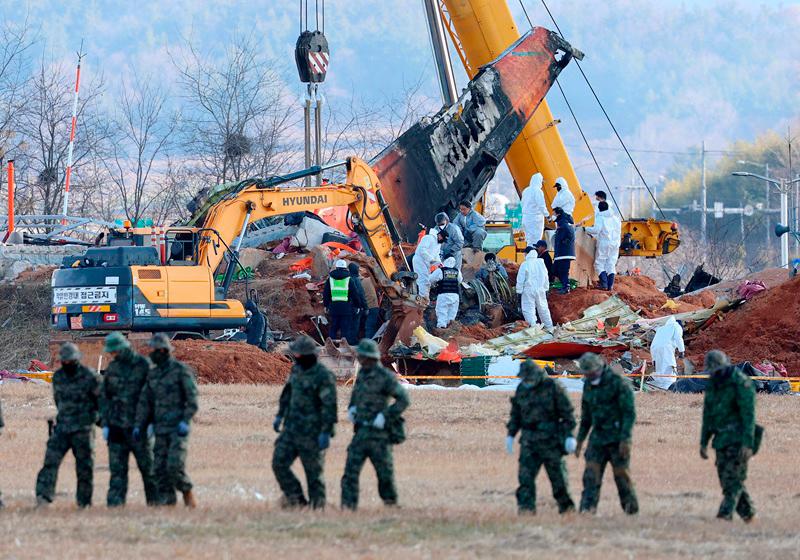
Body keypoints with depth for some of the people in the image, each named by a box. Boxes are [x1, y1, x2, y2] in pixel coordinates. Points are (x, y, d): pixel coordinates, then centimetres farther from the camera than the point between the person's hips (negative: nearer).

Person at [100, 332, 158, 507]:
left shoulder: (144, 365, -5)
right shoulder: (112, 368, 10)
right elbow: (104, 396, 14)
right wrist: (104, 424, 7)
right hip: (117, 425, 4)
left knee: (147, 466, 2)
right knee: (117, 468, 0)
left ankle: (154, 499, 13)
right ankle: (115, 501, -1)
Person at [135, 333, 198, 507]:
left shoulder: (182, 370, -8)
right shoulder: (153, 374, 12)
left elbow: (192, 398, -12)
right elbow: (145, 402, 13)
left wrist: (186, 421, -22)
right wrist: (139, 426, 4)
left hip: (179, 428, -7)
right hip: (161, 429, 7)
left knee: (175, 466, -17)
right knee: (160, 469, -1)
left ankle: (188, 497, 3)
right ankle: (167, 502, 4)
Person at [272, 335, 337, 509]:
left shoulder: (323, 376, -17)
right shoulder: (297, 369, 8)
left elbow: (329, 406, -19)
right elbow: (287, 393, 22)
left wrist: (326, 432, -21)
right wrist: (280, 416, 20)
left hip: (312, 433, -8)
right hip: (291, 429, 8)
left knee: (314, 472, 1)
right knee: (279, 463, 1)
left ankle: (317, 506, 10)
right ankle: (295, 498, 11)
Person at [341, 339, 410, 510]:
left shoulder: (385, 376, -13)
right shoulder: (362, 373, 10)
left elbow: (403, 399, -15)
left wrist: (385, 416, -19)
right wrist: (352, 408, 12)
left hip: (378, 433, -6)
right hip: (361, 431, 6)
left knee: (384, 473, 6)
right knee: (351, 470, -5)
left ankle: (391, 502, 22)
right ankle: (348, 506, -7)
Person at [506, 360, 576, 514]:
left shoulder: (552, 387, -6)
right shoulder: (521, 389, 8)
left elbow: (567, 413, -6)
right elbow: (516, 414, 18)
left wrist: (569, 435, -11)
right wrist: (510, 435, 11)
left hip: (550, 439, -4)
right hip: (529, 440, 4)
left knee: (557, 475, 2)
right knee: (526, 474, -8)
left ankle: (566, 506, 16)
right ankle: (526, 506, -9)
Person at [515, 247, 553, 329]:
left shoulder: (524, 265, -11)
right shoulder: (541, 263, 5)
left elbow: (520, 280, -8)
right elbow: (545, 278, 14)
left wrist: (519, 292, -1)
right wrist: (546, 290, 24)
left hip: (528, 291, -5)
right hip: (541, 290, 5)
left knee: (529, 310, -4)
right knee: (543, 308, 17)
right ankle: (549, 327, 24)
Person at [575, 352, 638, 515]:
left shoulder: (619, 383, -11)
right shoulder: (588, 386, 11)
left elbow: (630, 413, -14)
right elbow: (586, 416, 21)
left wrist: (625, 439, -20)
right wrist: (580, 440, 18)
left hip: (618, 438, -6)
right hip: (598, 437, 6)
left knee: (622, 474, -1)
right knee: (591, 473, -7)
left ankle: (631, 508, 12)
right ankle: (587, 509, -13)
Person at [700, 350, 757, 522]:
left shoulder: (741, 384, -15)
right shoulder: (712, 385, 8)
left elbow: (749, 415, -19)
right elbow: (708, 415, 15)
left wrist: (748, 444, -25)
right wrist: (704, 443, 13)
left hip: (739, 440, -8)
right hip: (722, 439, 8)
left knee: (733, 479, -13)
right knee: (726, 479, 7)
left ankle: (725, 515, -19)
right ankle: (747, 512, 19)